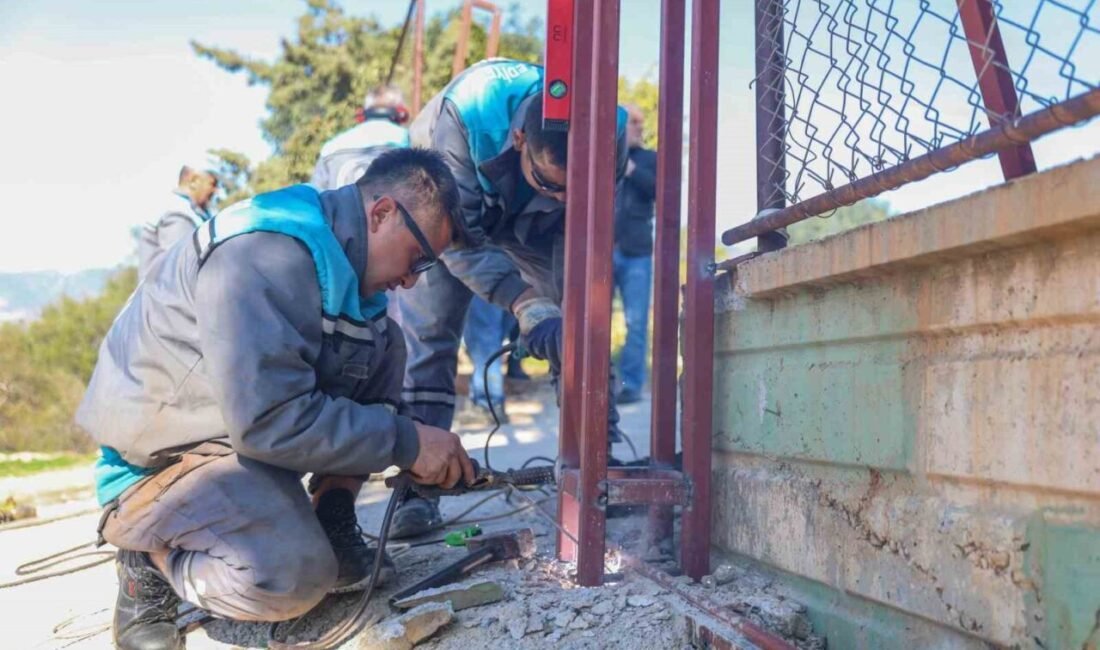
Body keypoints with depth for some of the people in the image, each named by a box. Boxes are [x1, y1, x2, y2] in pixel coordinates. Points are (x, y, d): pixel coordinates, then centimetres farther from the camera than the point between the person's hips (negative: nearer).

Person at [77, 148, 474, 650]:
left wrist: (426, 452, 2)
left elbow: (367, 380, 13)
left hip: (247, 422, 9)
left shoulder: (335, 252, 3)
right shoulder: (265, 256, -28)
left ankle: (332, 522, 1)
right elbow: (270, 421, -33)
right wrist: (405, 442, -25)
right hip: (161, 455, -9)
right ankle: (149, 557, -2)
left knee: (380, 344, -2)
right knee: (293, 578, -32)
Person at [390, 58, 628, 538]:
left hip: (534, 225, 3)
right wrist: (526, 306, -48)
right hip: (449, 212, -2)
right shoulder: (462, 117, -42)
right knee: (424, 331, -16)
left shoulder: (611, 132, -33)